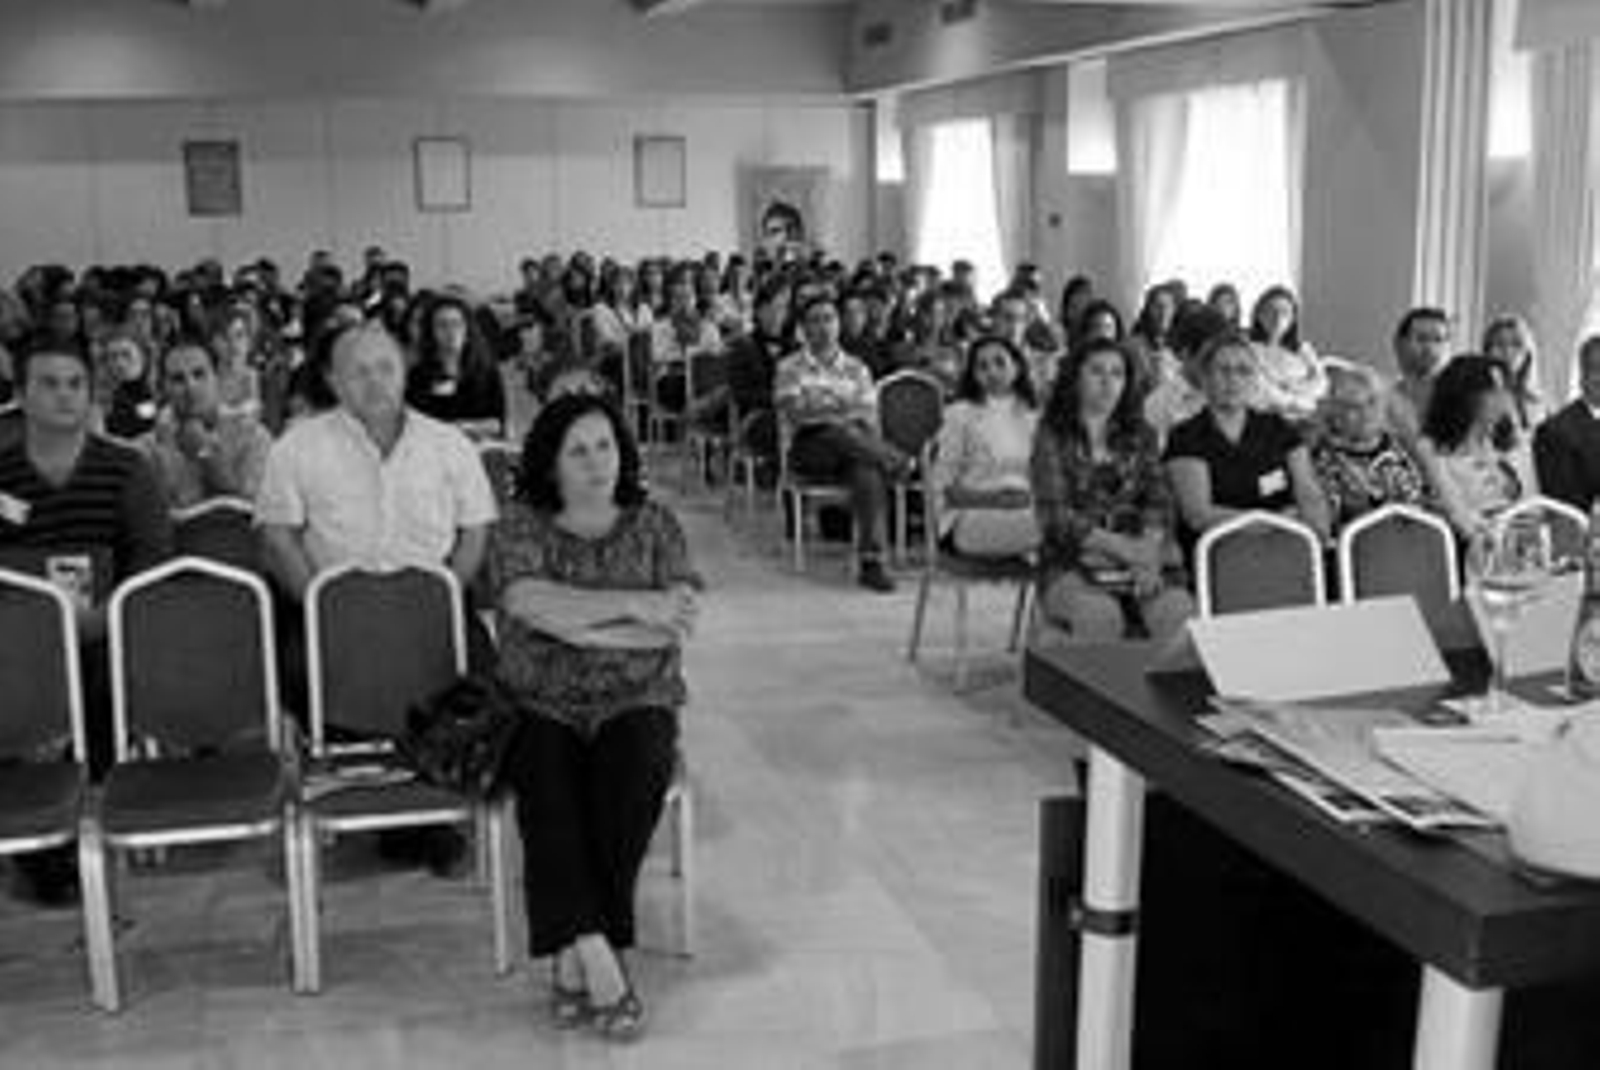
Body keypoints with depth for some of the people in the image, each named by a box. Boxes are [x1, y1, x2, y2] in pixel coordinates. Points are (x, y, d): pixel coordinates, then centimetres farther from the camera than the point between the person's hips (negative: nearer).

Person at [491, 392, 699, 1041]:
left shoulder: (654, 525, 9)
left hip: (634, 704, 1)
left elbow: (674, 627, -5)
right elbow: (530, 605, -15)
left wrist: (574, 622, -12)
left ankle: (573, 953, -22)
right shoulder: (520, 527, 5)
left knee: (633, 773, -31)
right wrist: (633, 606, -15)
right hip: (542, 709, 0)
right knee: (544, 780, -31)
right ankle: (598, 957, -32)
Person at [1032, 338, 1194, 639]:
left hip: (1137, 563, 3)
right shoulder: (1052, 438, 5)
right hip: (1073, 566, -3)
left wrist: (1151, 551, -16)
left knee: (1178, 611, -29)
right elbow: (1054, 515, -5)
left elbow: (1158, 504, 6)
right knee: (1100, 615, -36)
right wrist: (1121, 547, -16)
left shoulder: (1141, 436, 16)